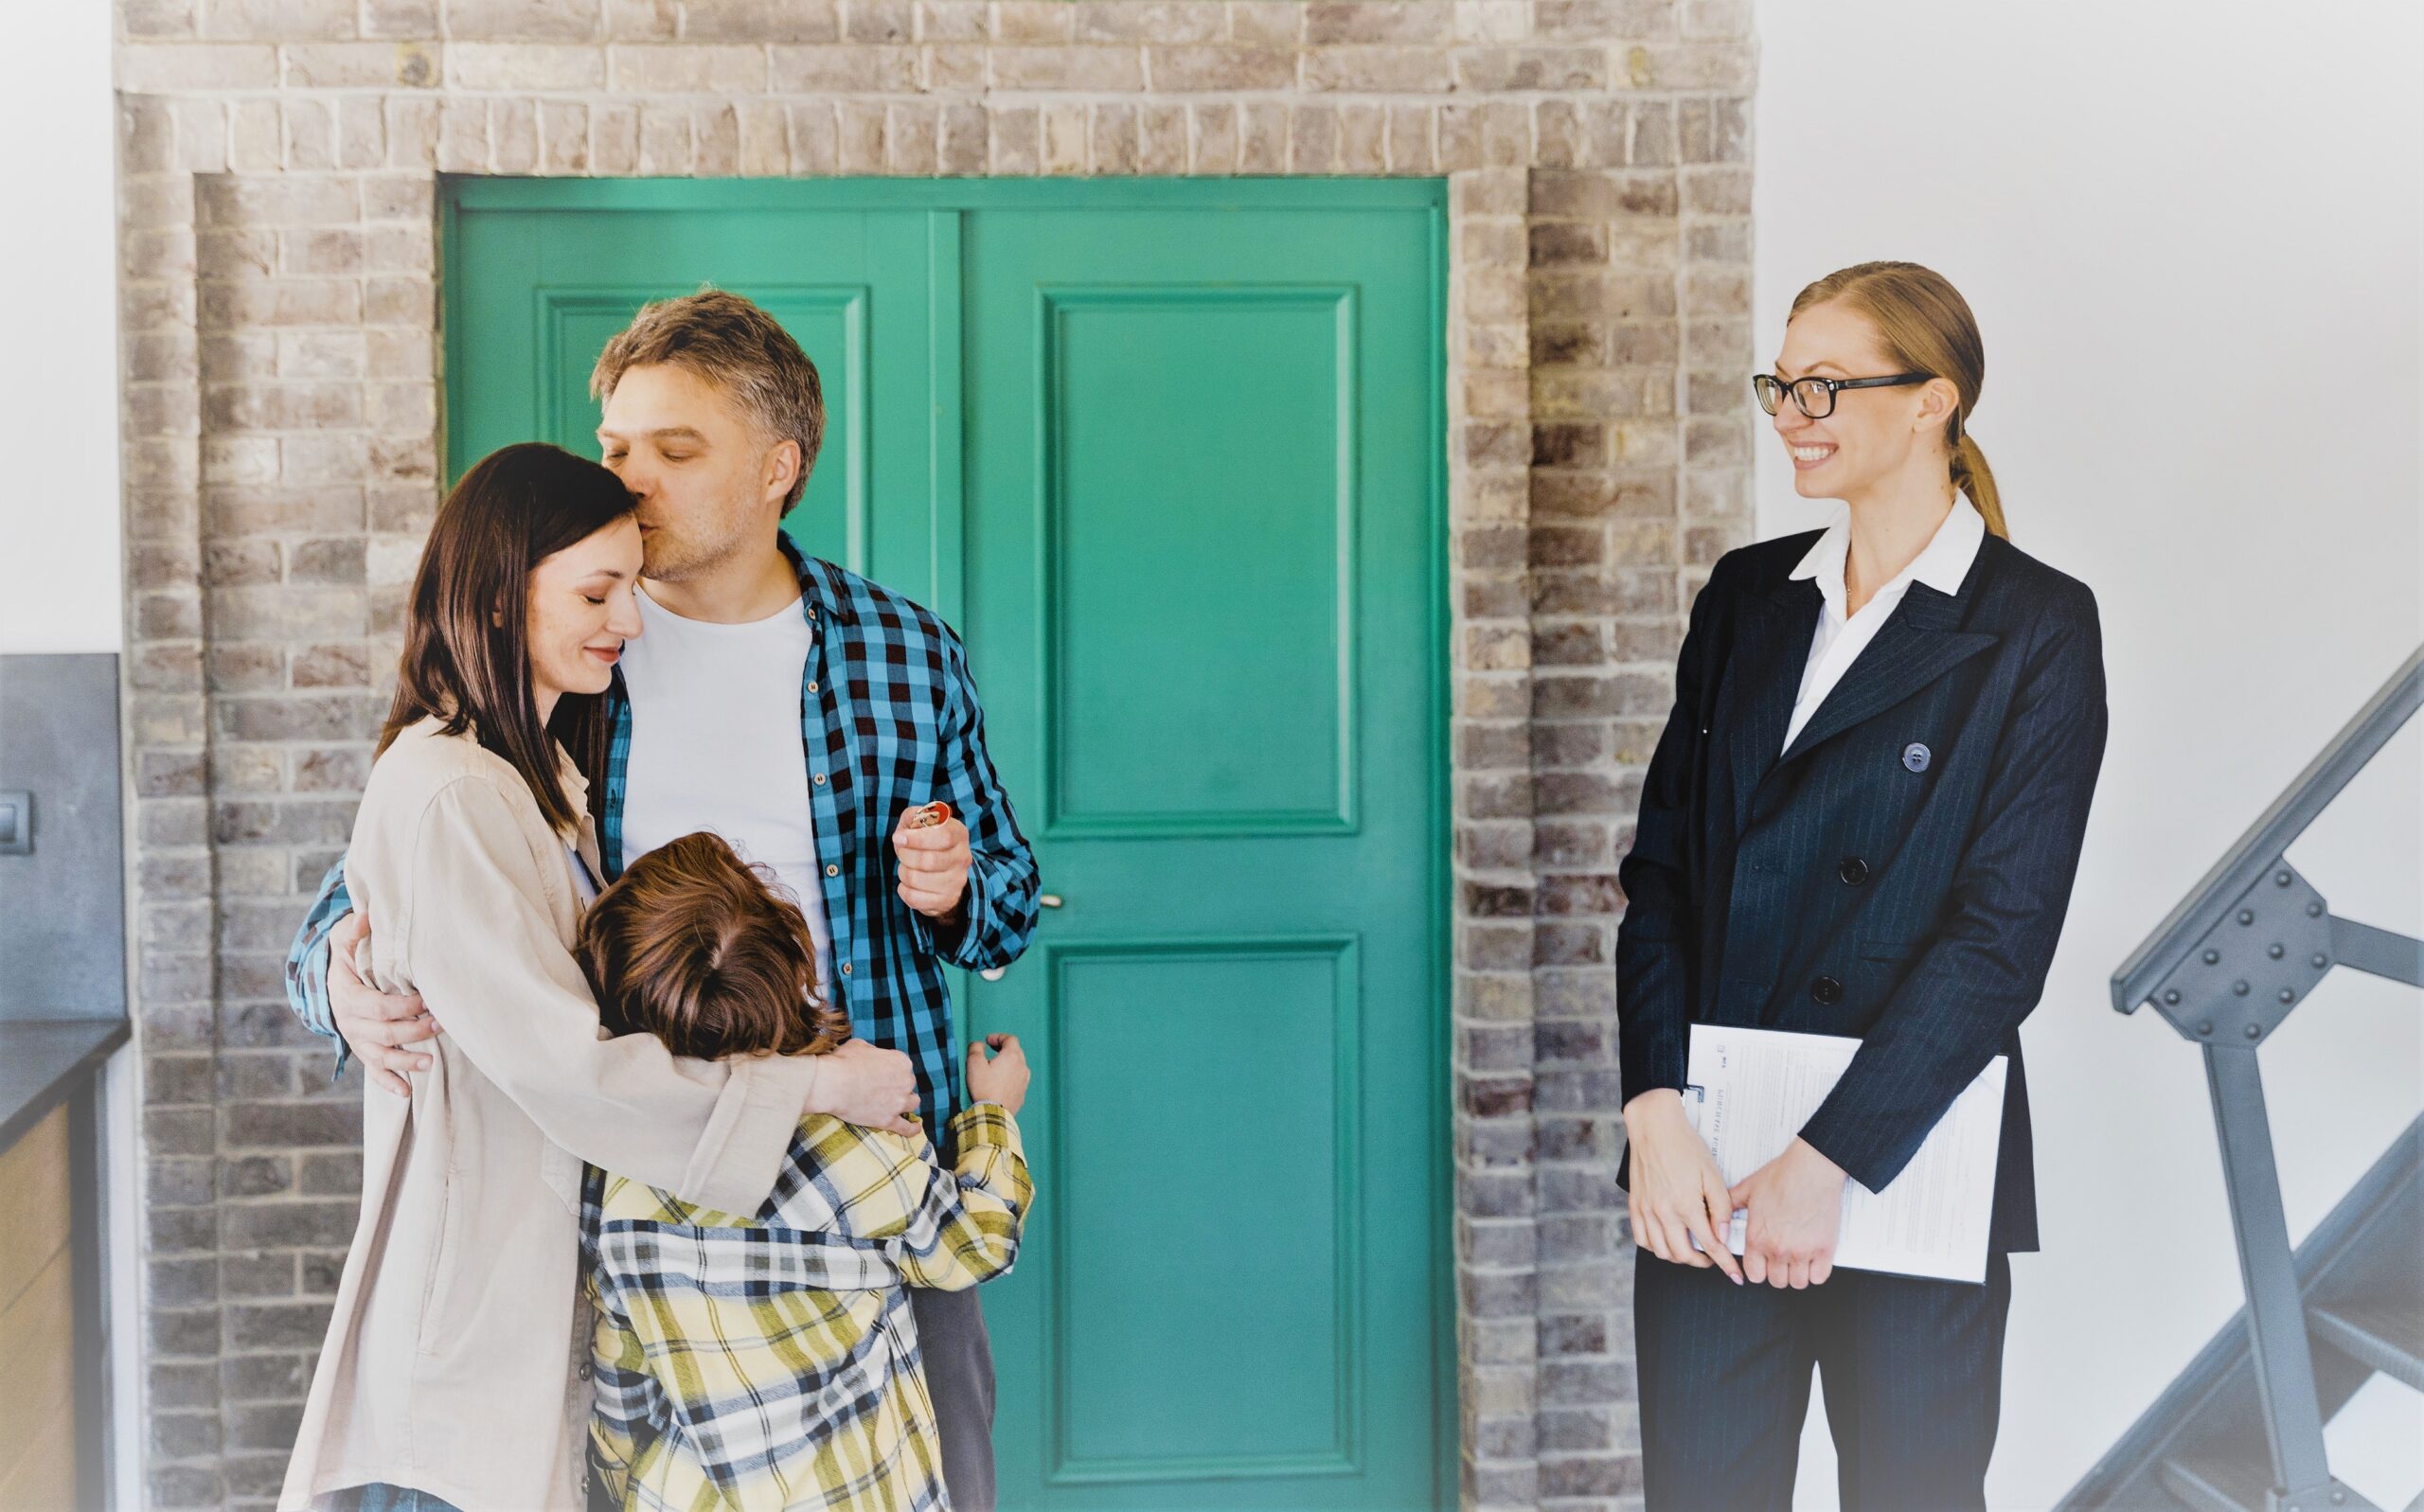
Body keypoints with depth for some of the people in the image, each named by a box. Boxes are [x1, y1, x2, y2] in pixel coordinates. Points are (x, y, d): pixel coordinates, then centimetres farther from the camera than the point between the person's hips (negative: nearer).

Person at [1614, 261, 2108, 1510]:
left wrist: (1826, 1162, -16)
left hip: (1910, 1167, -3)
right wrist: (1656, 1113, -9)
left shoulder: (2038, 629, -4)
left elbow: (2005, 935, -11)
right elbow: (1660, 867, 5)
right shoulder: (1747, 596, 10)